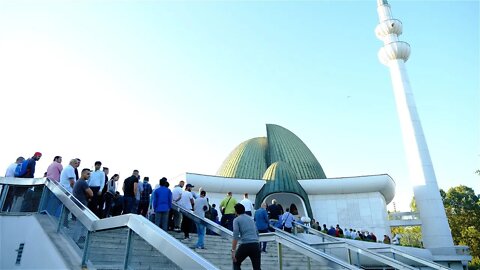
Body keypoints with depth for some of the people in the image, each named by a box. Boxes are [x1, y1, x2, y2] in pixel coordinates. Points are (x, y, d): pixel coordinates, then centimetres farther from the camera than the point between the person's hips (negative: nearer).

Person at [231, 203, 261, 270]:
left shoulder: (236, 220, 4)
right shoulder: (251, 219, 23)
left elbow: (235, 236, -8)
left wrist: (233, 251, -9)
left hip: (245, 245, -4)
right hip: (256, 245, 5)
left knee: (236, 263, 20)